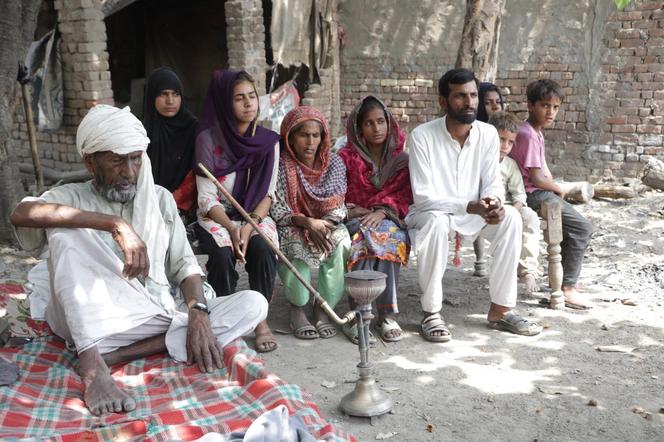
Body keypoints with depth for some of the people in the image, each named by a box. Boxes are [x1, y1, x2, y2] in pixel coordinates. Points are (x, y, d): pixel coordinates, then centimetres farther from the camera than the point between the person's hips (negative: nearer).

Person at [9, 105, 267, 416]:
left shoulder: (160, 198, 14)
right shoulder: (71, 197, 5)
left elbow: (184, 264, 6)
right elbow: (21, 213, -19)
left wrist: (199, 314, -15)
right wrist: (116, 224, -28)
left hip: (160, 318, 3)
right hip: (95, 322, -3)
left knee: (253, 303, -18)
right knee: (65, 231, -24)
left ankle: (118, 355, -26)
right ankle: (92, 365, -35)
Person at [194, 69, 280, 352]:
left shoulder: (268, 141, 1)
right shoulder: (208, 138, -7)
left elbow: (268, 194, -1)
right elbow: (207, 198, -9)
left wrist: (250, 224, -19)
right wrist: (232, 228, -23)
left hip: (255, 215, 2)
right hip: (215, 217, -1)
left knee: (262, 248, -30)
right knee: (222, 253, -32)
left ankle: (261, 319, -12)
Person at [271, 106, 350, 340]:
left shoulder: (334, 163, 2)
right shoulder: (280, 165, -7)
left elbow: (338, 206, 0)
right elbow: (276, 210, -12)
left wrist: (323, 225, -21)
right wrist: (307, 222, -27)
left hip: (327, 226, 3)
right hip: (290, 228, -2)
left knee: (339, 243, -30)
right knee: (298, 246, -35)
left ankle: (324, 308, -15)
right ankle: (297, 308, -11)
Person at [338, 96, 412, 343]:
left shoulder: (401, 159, 16)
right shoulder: (346, 156, 12)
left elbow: (406, 194, 3)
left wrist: (383, 211, -15)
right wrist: (350, 210, -13)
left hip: (389, 218, 1)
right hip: (355, 219, -1)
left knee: (389, 237, -36)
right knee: (366, 236, -37)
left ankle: (386, 315, -37)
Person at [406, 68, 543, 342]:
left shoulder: (488, 134, -6)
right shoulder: (422, 136, -19)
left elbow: (493, 183, -1)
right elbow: (423, 196, -23)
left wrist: (494, 202, -27)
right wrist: (471, 206, -34)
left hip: (473, 213, 5)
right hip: (429, 213, -4)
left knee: (510, 218, -21)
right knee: (437, 221, -37)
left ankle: (500, 309, -11)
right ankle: (431, 313, -22)